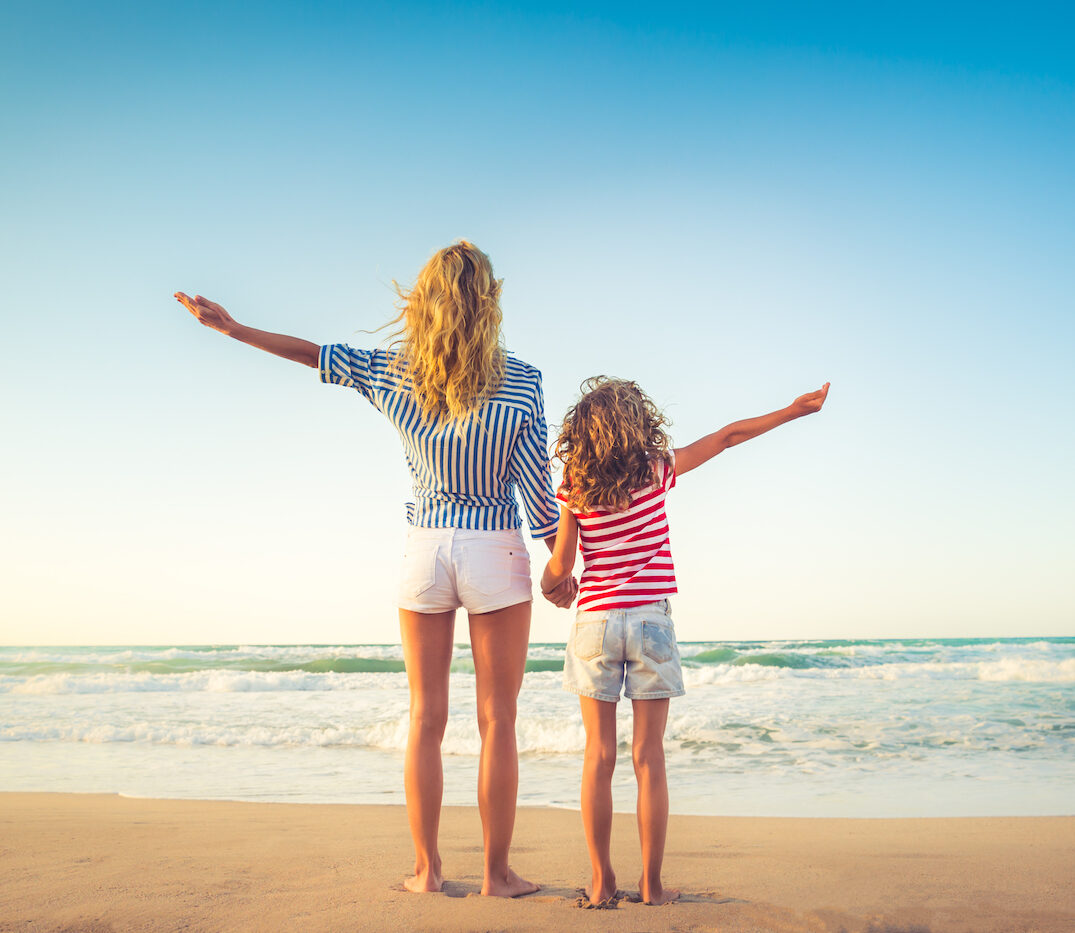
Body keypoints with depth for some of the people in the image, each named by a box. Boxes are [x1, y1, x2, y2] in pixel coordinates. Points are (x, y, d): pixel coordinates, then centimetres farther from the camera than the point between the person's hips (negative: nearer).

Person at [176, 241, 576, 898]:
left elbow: (316, 354, 8)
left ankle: (428, 869, 19)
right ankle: (498, 874, 13)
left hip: (425, 549, 3)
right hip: (497, 553, -2)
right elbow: (538, 487, -7)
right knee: (498, 721, 5)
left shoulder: (393, 374, -4)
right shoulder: (522, 384, -10)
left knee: (426, 719, 11)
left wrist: (232, 327, 22)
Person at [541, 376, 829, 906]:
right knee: (649, 757, 3)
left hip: (594, 620, 1)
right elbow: (729, 436, 5)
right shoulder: (657, 470, -2)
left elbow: (559, 568, -1)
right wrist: (793, 410, 14)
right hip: (649, 619, 0)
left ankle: (601, 882, 9)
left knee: (599, 754, 5)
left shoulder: (573, 490, -2)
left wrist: (545, 586, 22)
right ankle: (651, 885, 9)